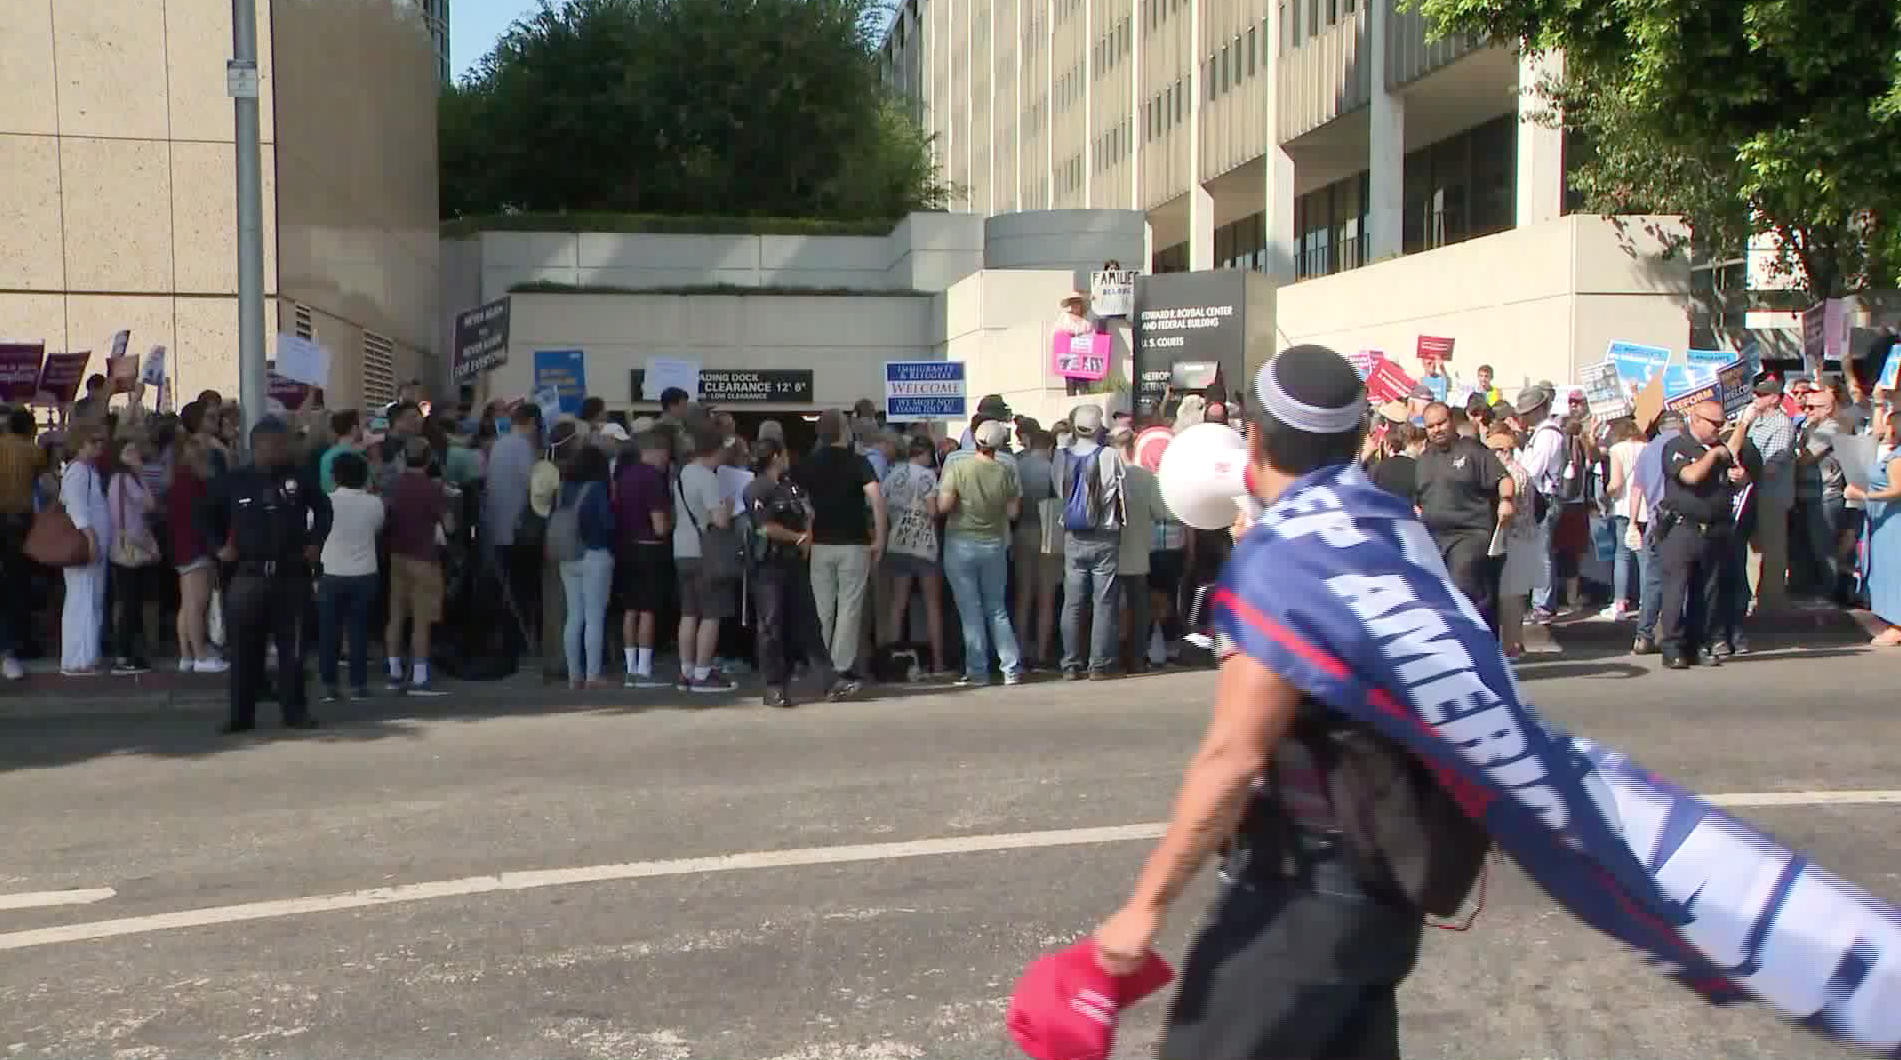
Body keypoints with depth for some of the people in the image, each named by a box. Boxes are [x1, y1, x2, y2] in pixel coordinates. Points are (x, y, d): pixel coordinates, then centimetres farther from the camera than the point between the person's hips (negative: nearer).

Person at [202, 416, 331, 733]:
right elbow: (209, 514, 16)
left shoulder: (298, 479, 4)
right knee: (244, 648, 2)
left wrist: (315, 541, 10)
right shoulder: (234, 482, 1)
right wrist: (220, 545, 5)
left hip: (291, 575, 1)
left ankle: (295, 711, 12)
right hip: (248, 575, -1)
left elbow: (323, 508, 19)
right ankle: (241, 714, 10)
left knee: (291, 646, 4)